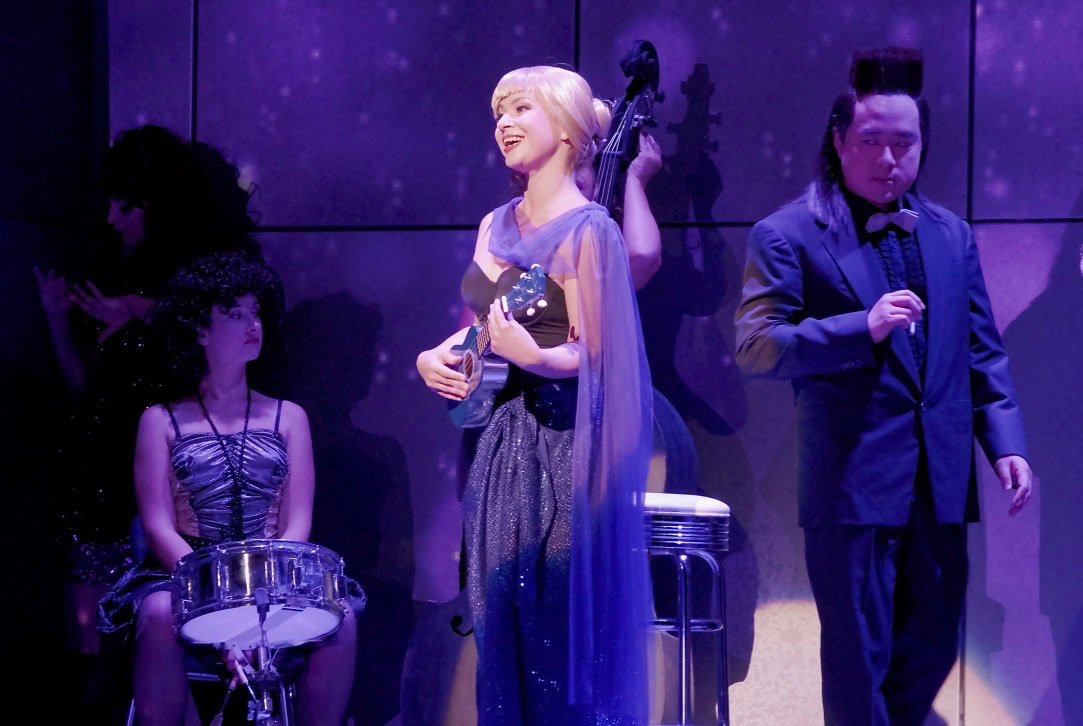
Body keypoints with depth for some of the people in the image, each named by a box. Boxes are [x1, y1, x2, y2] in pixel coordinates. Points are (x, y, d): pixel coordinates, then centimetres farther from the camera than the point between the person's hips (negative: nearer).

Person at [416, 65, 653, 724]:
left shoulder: (586, 230, -11)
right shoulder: (496, 225, 12)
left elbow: (593, 352, -13)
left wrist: (533, 356, -31)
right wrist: (438, 355, 2)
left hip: (558, 445, -8)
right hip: (500, 442, 8)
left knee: (559, 629, -3)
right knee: (498, 624, 12)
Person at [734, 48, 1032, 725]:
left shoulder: (951, 234, 13)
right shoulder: (788, 234, -4)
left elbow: (982, 349, 15)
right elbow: (755, 346, -11)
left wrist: (1006, 440, 4)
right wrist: (863, 327, -22)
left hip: (939, 482, 5)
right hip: (852, 483, -5)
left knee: (933, 647, 13)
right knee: (859, 656, 2)